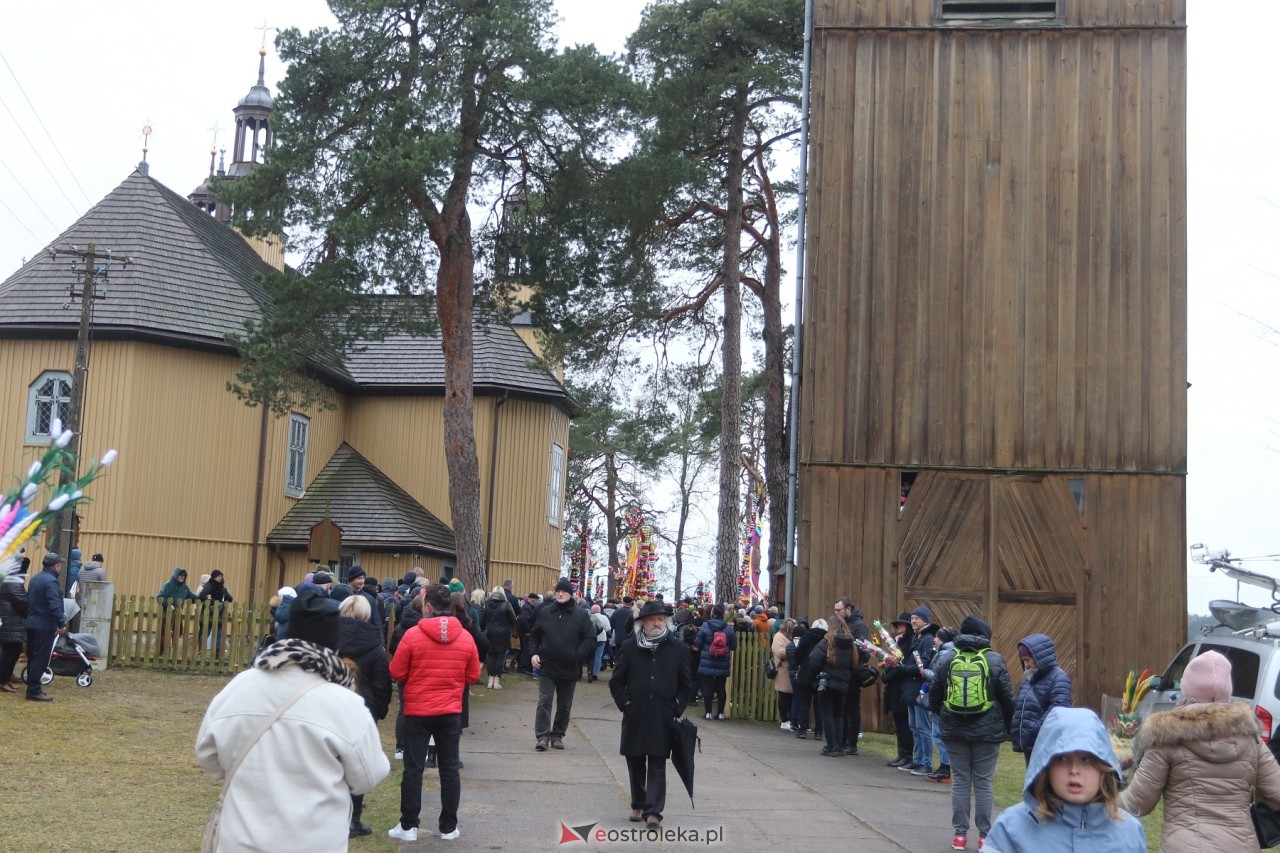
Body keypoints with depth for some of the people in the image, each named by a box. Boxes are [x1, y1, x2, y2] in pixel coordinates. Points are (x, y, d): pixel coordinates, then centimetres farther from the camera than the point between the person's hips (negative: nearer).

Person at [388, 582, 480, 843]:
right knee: (450, 768, 10)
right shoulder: (465, 637, -3)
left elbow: (397, 673, -6)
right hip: (451, 712, 2)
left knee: (413, 769, 6)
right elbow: (473, 676, 5)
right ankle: (449, 827, 14)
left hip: (417, 711, -2)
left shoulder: (413, 635, -12)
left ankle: (408, 826, 9)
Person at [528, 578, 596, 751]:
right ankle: (542, 736, -3)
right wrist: (534, 653, -1)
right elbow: (534, 635, 13)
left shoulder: (580, 614, -2)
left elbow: (590, 639, -3)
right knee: (544, 702, -5)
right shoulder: (545, 612, 4)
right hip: (546, 667, 0)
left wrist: (577, 655, -12)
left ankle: (557, 735, 20)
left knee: (564, 705, 9)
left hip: (569, 669, 0)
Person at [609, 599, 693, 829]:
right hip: (635, 718, 2)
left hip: (663, 719, -1)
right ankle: (638, 805, 27)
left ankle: (653, 811, -4)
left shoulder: (677, 649, 2)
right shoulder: (629, 647, 3)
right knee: (635, 763, 11)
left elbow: (686, 685, 8)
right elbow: (616, 682, 7)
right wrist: (625, 704, -4)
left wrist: (676, 709, -2)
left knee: (657, 766, -3)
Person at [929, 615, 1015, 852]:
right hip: (987, 731, -2)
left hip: (954, 730, 2)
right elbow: (1007, 698, -3)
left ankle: (960, 834, 9)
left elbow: (934, 695, 6)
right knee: (984, 783, 5)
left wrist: (943, 718, 22)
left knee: (960, 781, 8)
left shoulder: (949, 659, 2)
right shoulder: (994, 660, -5)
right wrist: (1007, 726, 10)